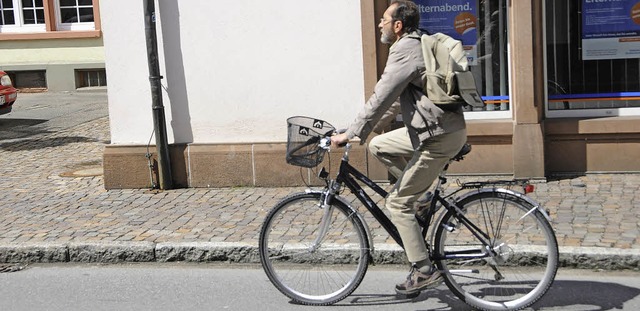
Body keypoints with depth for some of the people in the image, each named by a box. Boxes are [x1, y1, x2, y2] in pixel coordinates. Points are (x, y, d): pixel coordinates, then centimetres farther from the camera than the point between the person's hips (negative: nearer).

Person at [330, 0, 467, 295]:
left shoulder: (405, 50, -14)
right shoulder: (416, 45, 18)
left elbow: (380, 97, -19)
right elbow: (396, 98, 24)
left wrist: (350, 134, -15)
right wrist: (371, 127, 25)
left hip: (439, 136, -10)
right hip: (432, 127, 10)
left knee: (397, 202, -4)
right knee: (378, 145, 18)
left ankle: (424, 271, 0)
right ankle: (421, 193, 18)